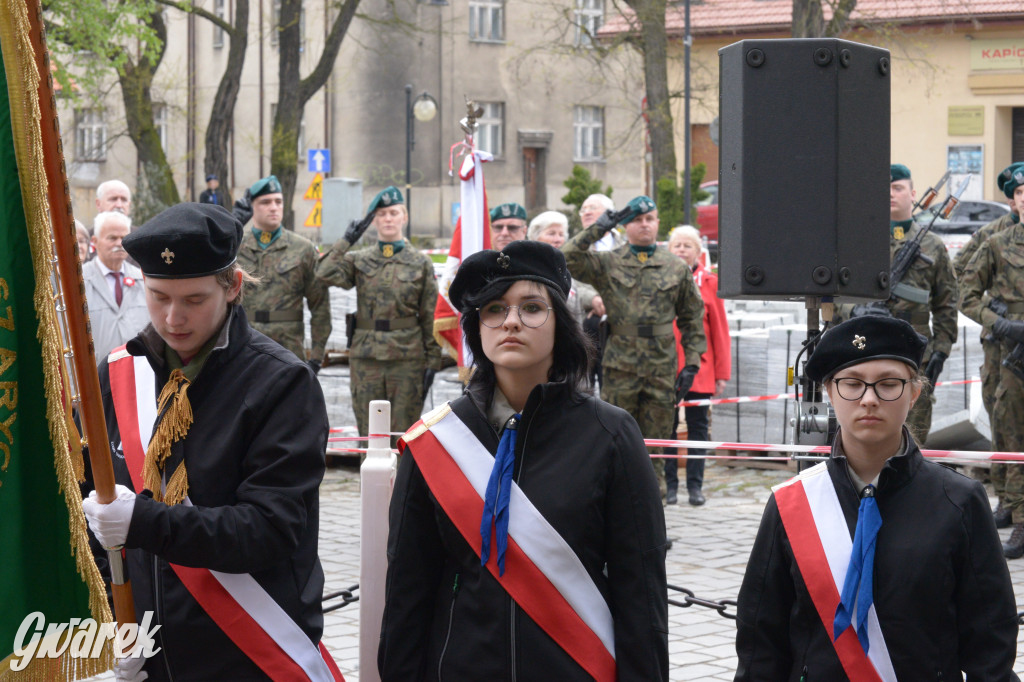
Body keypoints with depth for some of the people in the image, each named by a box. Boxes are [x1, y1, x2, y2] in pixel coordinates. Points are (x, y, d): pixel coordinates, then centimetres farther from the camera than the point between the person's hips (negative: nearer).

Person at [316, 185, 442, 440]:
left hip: (407, 358, -1)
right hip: (365, 358, 1)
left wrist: (432, 362, 0)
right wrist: (347, 240, -5)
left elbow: (431, 318, 5)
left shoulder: (421, 264, 5)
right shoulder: (359, 261, 8)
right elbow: (325, 274, -11)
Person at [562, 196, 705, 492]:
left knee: (655, 442, 6)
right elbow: (568, 259, -10)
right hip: (620, 366, -1)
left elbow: (692, 318, 13)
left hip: (661, 369, 1)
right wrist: (598, 229, -11)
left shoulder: (676, 268, 9)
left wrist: (691, 363, 6)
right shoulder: (607, 263, 4)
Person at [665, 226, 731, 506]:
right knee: (666, 426, 5)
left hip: (700, 368, 0)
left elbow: (720, 330, 3)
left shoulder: (709, 282, 3)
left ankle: (695, 485, 11)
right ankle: (669, 484, 12)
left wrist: (722, 372, 0)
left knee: (698, 427, 5)